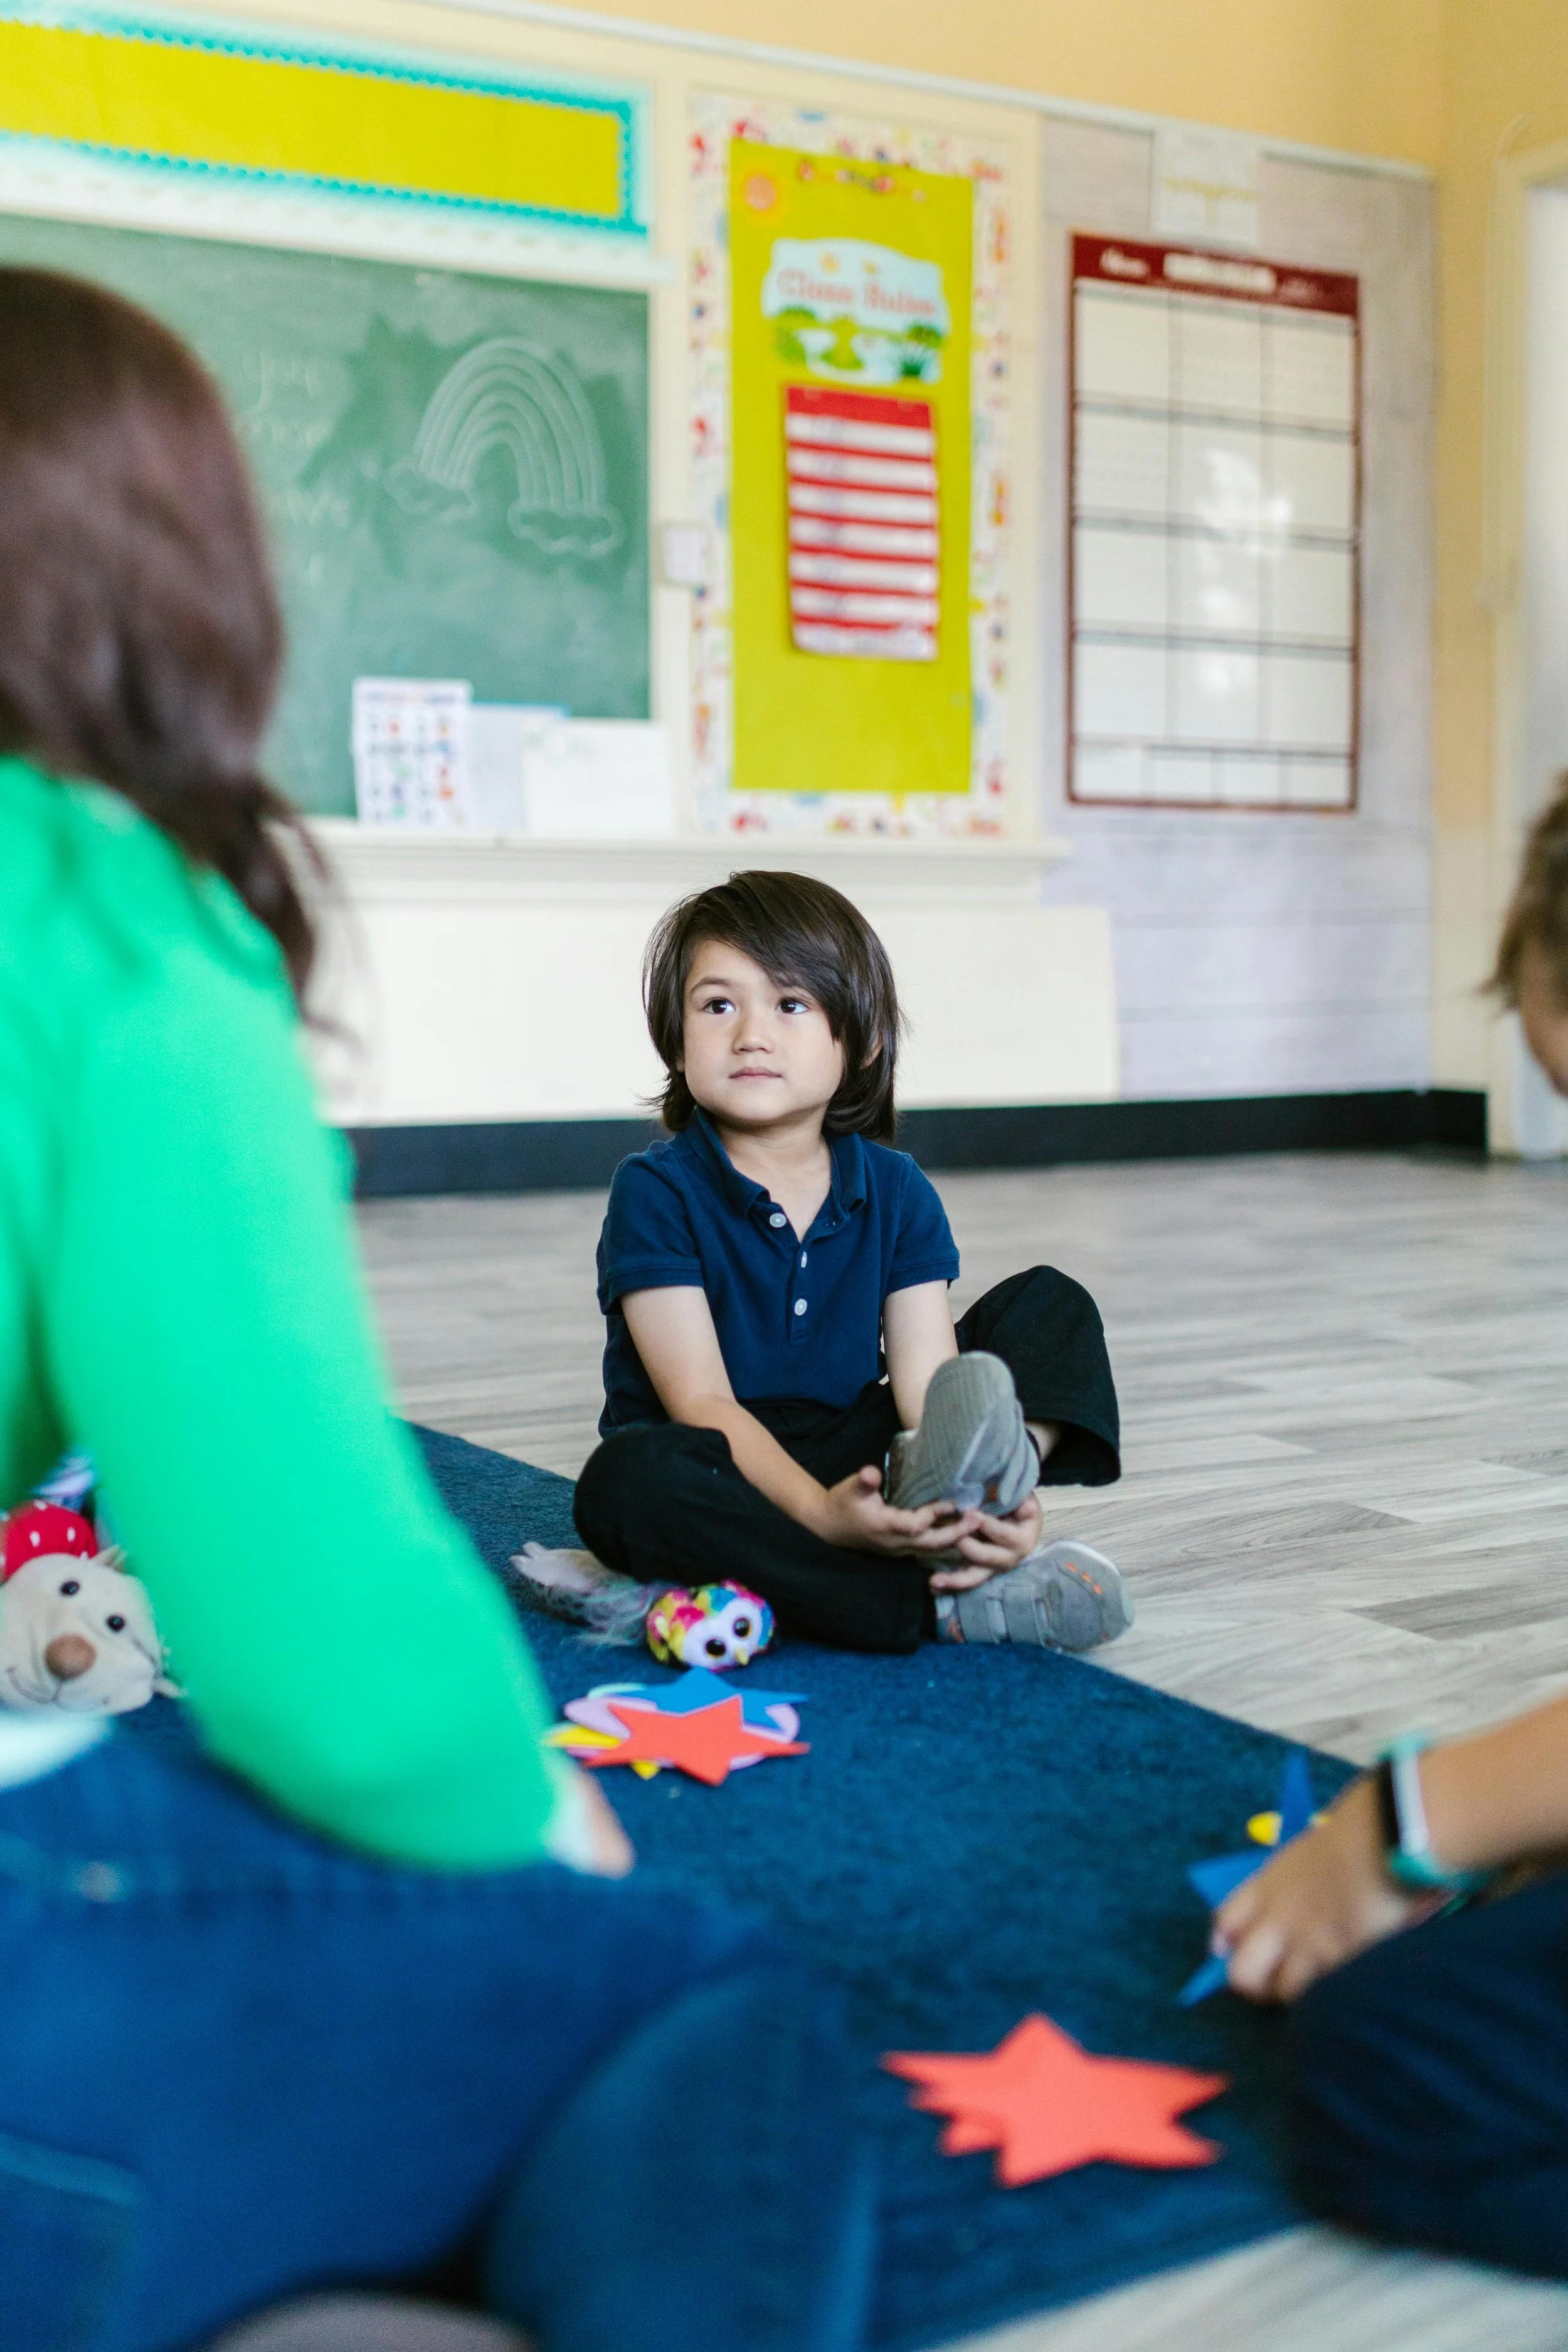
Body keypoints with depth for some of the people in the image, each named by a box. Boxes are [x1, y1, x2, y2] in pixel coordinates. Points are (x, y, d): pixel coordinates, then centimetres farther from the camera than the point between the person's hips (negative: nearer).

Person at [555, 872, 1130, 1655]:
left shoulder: (896, 1191, 2)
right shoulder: (655, 1192, -9)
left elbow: (926, 1381, -10)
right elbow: (701, 1401, -19)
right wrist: (820, 1513, -36)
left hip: (853, 1458, 4)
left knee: (1051, 1303, -1)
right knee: (625, 1479, -39)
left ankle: (993, 1472, -37)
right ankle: (942, 1603, -40)